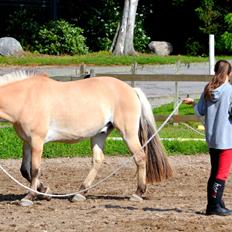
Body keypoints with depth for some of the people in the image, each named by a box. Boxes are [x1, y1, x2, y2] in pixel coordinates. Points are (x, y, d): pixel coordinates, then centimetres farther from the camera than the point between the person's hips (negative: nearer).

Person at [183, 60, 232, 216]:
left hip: (211, 138, 6)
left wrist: (193, 103, 25)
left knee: (215, 172, 15)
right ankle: (214, 206, -5)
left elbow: (200, 112, 7)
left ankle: (214, 203, 19)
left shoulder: (208, 90, 4)